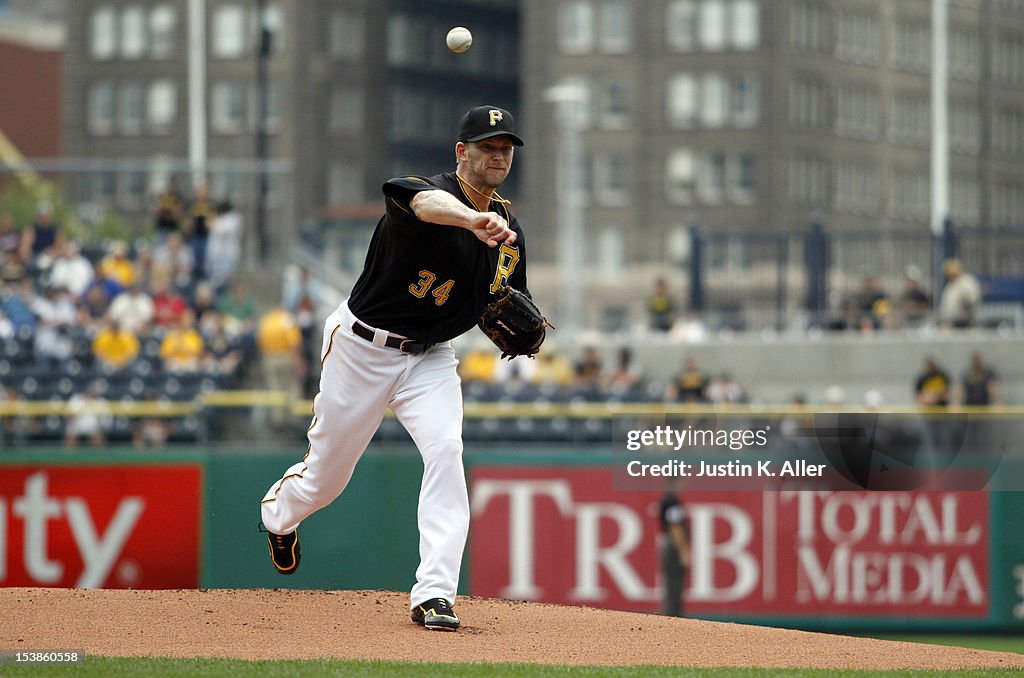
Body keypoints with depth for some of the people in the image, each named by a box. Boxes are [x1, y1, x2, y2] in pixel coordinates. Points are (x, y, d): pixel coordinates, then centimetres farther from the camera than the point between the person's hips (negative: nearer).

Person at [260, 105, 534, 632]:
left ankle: (433, 593, -24)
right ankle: (279, 514, 48)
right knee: (326, 473, 11)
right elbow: (427, 203, -50)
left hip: (430, 359, 4)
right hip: (363, 347, -4)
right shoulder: (434, 190, -21)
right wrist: (472, 220, -72)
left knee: (445, 449, -23)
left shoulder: (509, 231, 1)